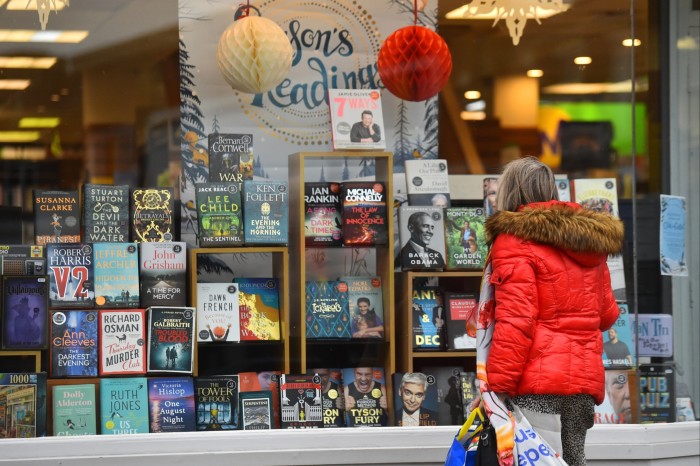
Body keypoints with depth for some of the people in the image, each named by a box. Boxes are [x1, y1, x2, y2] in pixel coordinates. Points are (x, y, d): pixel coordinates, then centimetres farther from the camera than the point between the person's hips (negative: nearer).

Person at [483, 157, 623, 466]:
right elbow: (607, 314, 23)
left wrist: (496, 388, -13)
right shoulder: (590, 241, 16)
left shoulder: (515, 240, -5)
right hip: (586, 377, 7)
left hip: (538, 383, -7)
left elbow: (515, 321, -14)